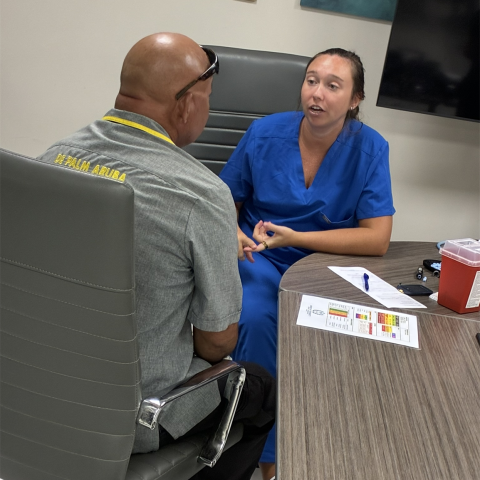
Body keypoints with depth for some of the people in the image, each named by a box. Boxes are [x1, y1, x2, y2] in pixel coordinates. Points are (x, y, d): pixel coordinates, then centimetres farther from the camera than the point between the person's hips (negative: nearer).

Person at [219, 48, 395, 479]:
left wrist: (295, 237, -21)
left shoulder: (369, 149, -7)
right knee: (255, 319, -30)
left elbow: (377, 239, -13)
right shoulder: (265, 133, -4)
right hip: (259, 258, 0)